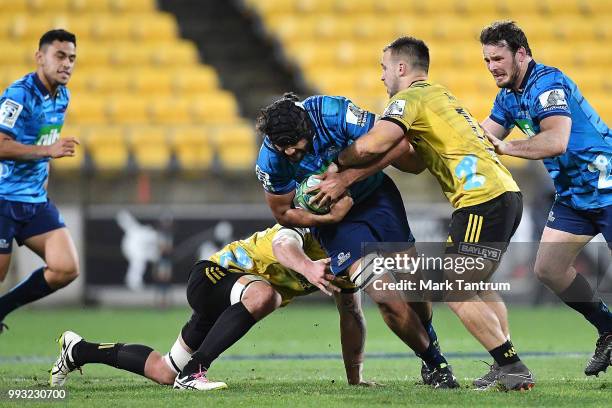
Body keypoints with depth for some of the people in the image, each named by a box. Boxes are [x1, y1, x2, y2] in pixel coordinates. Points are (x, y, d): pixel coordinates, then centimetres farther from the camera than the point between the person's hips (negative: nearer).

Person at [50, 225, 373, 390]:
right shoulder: (311, 227, -24)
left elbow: (351, 317, 11)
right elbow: (283, 244, -49)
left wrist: (355, 378, 8)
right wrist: (307, 267, -71)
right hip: (214, 275, -9)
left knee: (166, 373, 14)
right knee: (264, 294, -41)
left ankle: (78, 351, 35)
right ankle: (194, 370, -37)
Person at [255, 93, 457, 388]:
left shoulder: (333, 112, -30)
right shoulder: (270, 161, -24)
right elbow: (283, 214, -8)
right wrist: (330, 217, -25)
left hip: (376, 195, 1)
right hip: (333, 216, -1)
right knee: (386, 297, -14)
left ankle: (428, 338, 41)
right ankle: (434, 363, 8)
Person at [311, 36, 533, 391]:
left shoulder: (411, 98, -3)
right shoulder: (439, 96, 25)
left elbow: (370, 146, -15)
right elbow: (397, 148, 16)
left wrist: (336, 164, 5)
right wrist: (346, 179, 8)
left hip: (482, 198, -9)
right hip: (507, 192, 9)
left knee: (455, 293, -6)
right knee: (476, 286, 18)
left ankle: (514, 369, -8)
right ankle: (507, 368, 14)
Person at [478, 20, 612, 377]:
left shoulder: (547, 83, -21)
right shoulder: (509, 96, 8)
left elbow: (556, 141, -35)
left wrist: (505, 147, -29)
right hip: (573, 196, 10)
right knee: (549, 269, 5)